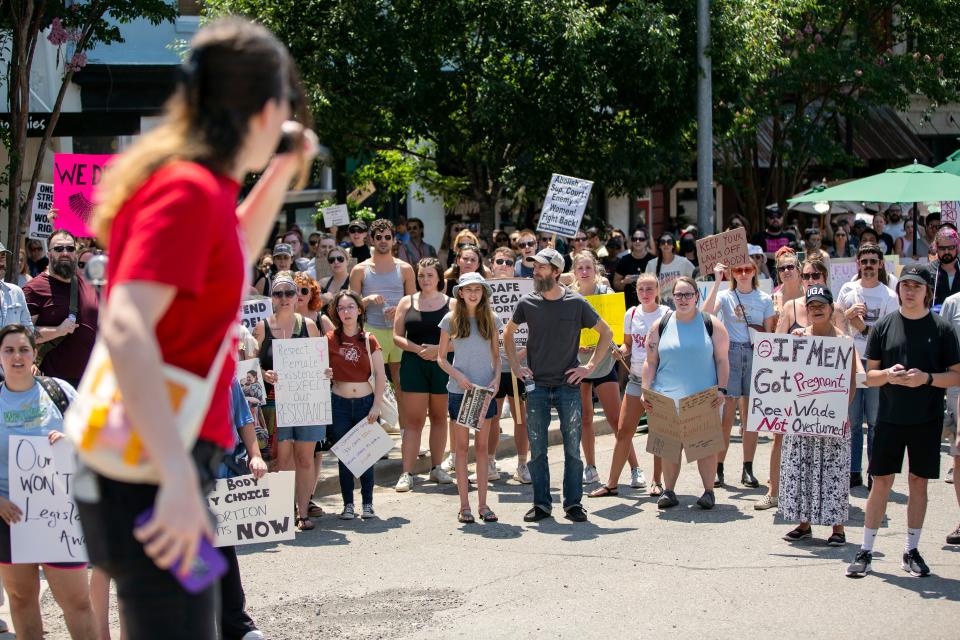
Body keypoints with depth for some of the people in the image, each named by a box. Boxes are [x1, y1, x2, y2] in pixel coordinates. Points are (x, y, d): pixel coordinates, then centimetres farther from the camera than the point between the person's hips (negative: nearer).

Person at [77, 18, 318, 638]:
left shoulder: (199, 181, 11)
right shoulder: (189, 189, -17)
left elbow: (229, 261, 33)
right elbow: (125, 327, -28)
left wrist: (280, 176, 21)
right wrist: (179, 478, -32)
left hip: (159, 464, 10)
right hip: (154, 472, -10)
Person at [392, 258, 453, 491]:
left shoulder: (450, 303, 4)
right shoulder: (407, 302, 6)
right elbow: (397, 336, 3)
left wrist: (438, 349, -15)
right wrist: (418, 349, -14)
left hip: (442, 365, 1)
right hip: (414, 365, 0)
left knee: (439, 417, 10)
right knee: (413, 420, -3)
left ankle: (436, 468, 22)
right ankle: (407, 473, -4)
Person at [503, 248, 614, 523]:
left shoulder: (576, 303, -3)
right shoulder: (527, 303, 2)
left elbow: (606, 333, 7)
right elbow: (508, 333, 19)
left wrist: (591, 366, 1)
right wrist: (515, 366, 10)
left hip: (568, 385, -2)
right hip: (536, 385, 2)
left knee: (572, 448, 0)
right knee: (537, 449, 4)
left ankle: (573, 503, 9)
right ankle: (541, 503, 12)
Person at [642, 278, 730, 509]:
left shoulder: (711, 324, 5)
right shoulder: (660, 325, 9)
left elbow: (722, 360, 4)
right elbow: (651, 362, 9)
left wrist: (721, 389, -6)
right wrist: (645, 391, 0)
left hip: (704, 399, -1)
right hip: (667, 399, 2)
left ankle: (709, 492, 7)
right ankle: (669, 491, 12)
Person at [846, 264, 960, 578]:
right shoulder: (884, 326, 2)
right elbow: (869, 375, 5)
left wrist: (927, 378, -17)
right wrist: (888, 374, -16)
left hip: (927, 420, 0)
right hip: (889, 417, 0)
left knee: (918, 482, 8)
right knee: (881, 481, 2)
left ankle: (911, 551, 19)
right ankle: (865, 551, 8)